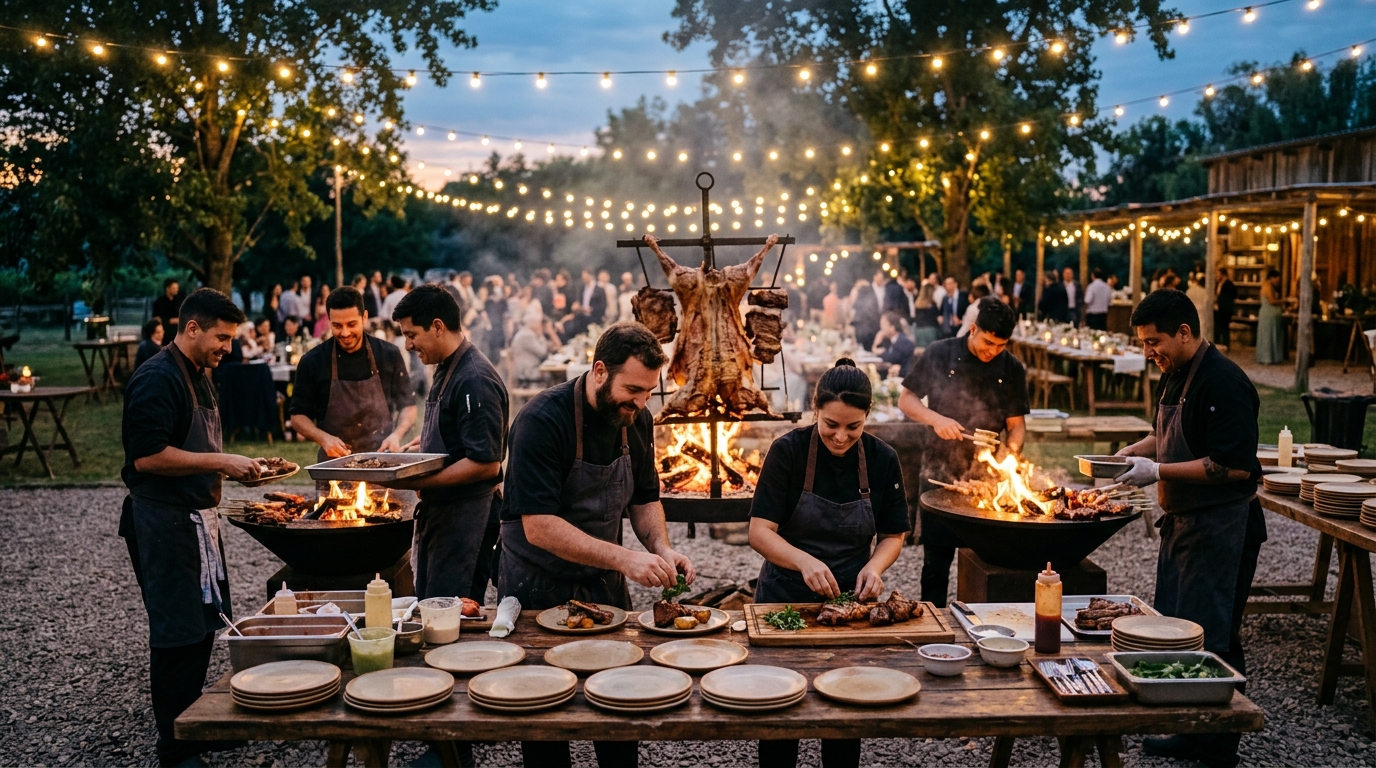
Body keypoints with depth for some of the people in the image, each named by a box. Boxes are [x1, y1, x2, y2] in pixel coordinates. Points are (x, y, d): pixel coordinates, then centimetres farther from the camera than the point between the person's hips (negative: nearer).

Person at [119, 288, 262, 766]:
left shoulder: (200, 376, 14)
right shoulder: (157, 378, -17)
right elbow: (147, 456, -24)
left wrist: (234, 467, 10)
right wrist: (222, 462, -21)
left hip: (197, 517, 10)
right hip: (163, 524, -10)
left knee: (203, 624, 16)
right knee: (179, 635, -3)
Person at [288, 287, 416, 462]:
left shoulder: (389, 355, -2)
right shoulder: (312, 362, -2)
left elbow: (407, 406, 6)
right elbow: (298, 415, 4)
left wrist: (396, 435, -12)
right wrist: (323, 438, -14)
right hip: (334, 461, 0)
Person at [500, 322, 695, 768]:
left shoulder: (636, 420, -3)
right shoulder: (542, 421, -24)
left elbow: (644, 498, 9)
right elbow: (538, 527, -29)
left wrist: (661, 548, -11)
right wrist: (624, 559, -35)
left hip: (604, 583, 5)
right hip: (540, 591, -5)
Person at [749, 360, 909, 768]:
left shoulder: (882, 459, -6)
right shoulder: (788, 451, -14)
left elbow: (893, 535, 4)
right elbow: (760, 532, -17)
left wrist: (876, 566, -18)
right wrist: (805, 562, -35)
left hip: (851, 598, 2)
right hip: (785, 597, -2)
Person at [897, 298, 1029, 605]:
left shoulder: (1011, 369, 2)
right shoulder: (939, 355, -4)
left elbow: (1017, 424, 5)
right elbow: (906, 399, 2)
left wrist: (1010, 452, -15)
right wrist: (935, 418, -16)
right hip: (939, 478, -2)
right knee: (936, 563, 6)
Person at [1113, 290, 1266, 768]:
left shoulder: (1223, 383, -19)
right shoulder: (1176, 377, 11)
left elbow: (1235, 466, -25)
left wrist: (1158, 471, -23)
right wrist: (1133, 452, 8)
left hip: (1220, 529, -10)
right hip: (1183, 522, 10)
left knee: (1211, 639, -3)